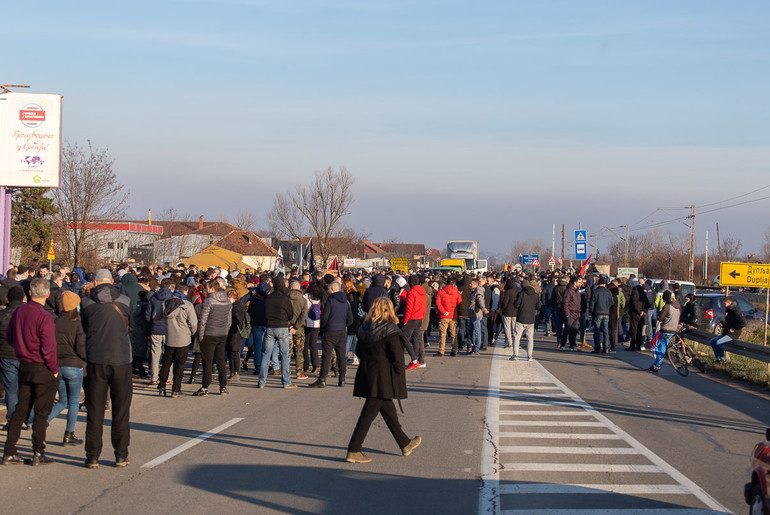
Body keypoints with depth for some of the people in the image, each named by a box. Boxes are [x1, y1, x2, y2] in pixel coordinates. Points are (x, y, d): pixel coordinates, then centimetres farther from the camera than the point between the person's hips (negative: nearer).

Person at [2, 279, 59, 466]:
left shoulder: (18, 312, 2)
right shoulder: (44, 317, -18)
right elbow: (49, 347, -18)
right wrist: (54, 370, -7)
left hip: (24, 366, 6)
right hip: (43, 369, -6)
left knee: (20, 410, 12)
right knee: (41, 412, 3)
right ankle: (38, 453, 6)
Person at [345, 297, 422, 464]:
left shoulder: (365, 329, 5)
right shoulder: (390, 331, -15)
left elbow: (359, 351, 14)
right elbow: (397, 357, -17)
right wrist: (399, 378, -4)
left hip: (367, 374, 8)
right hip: (383, 379, -8)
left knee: (388, 409, 19)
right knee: (369, 412, -4)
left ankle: (405, 444, 34)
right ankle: (353, 451, -4)